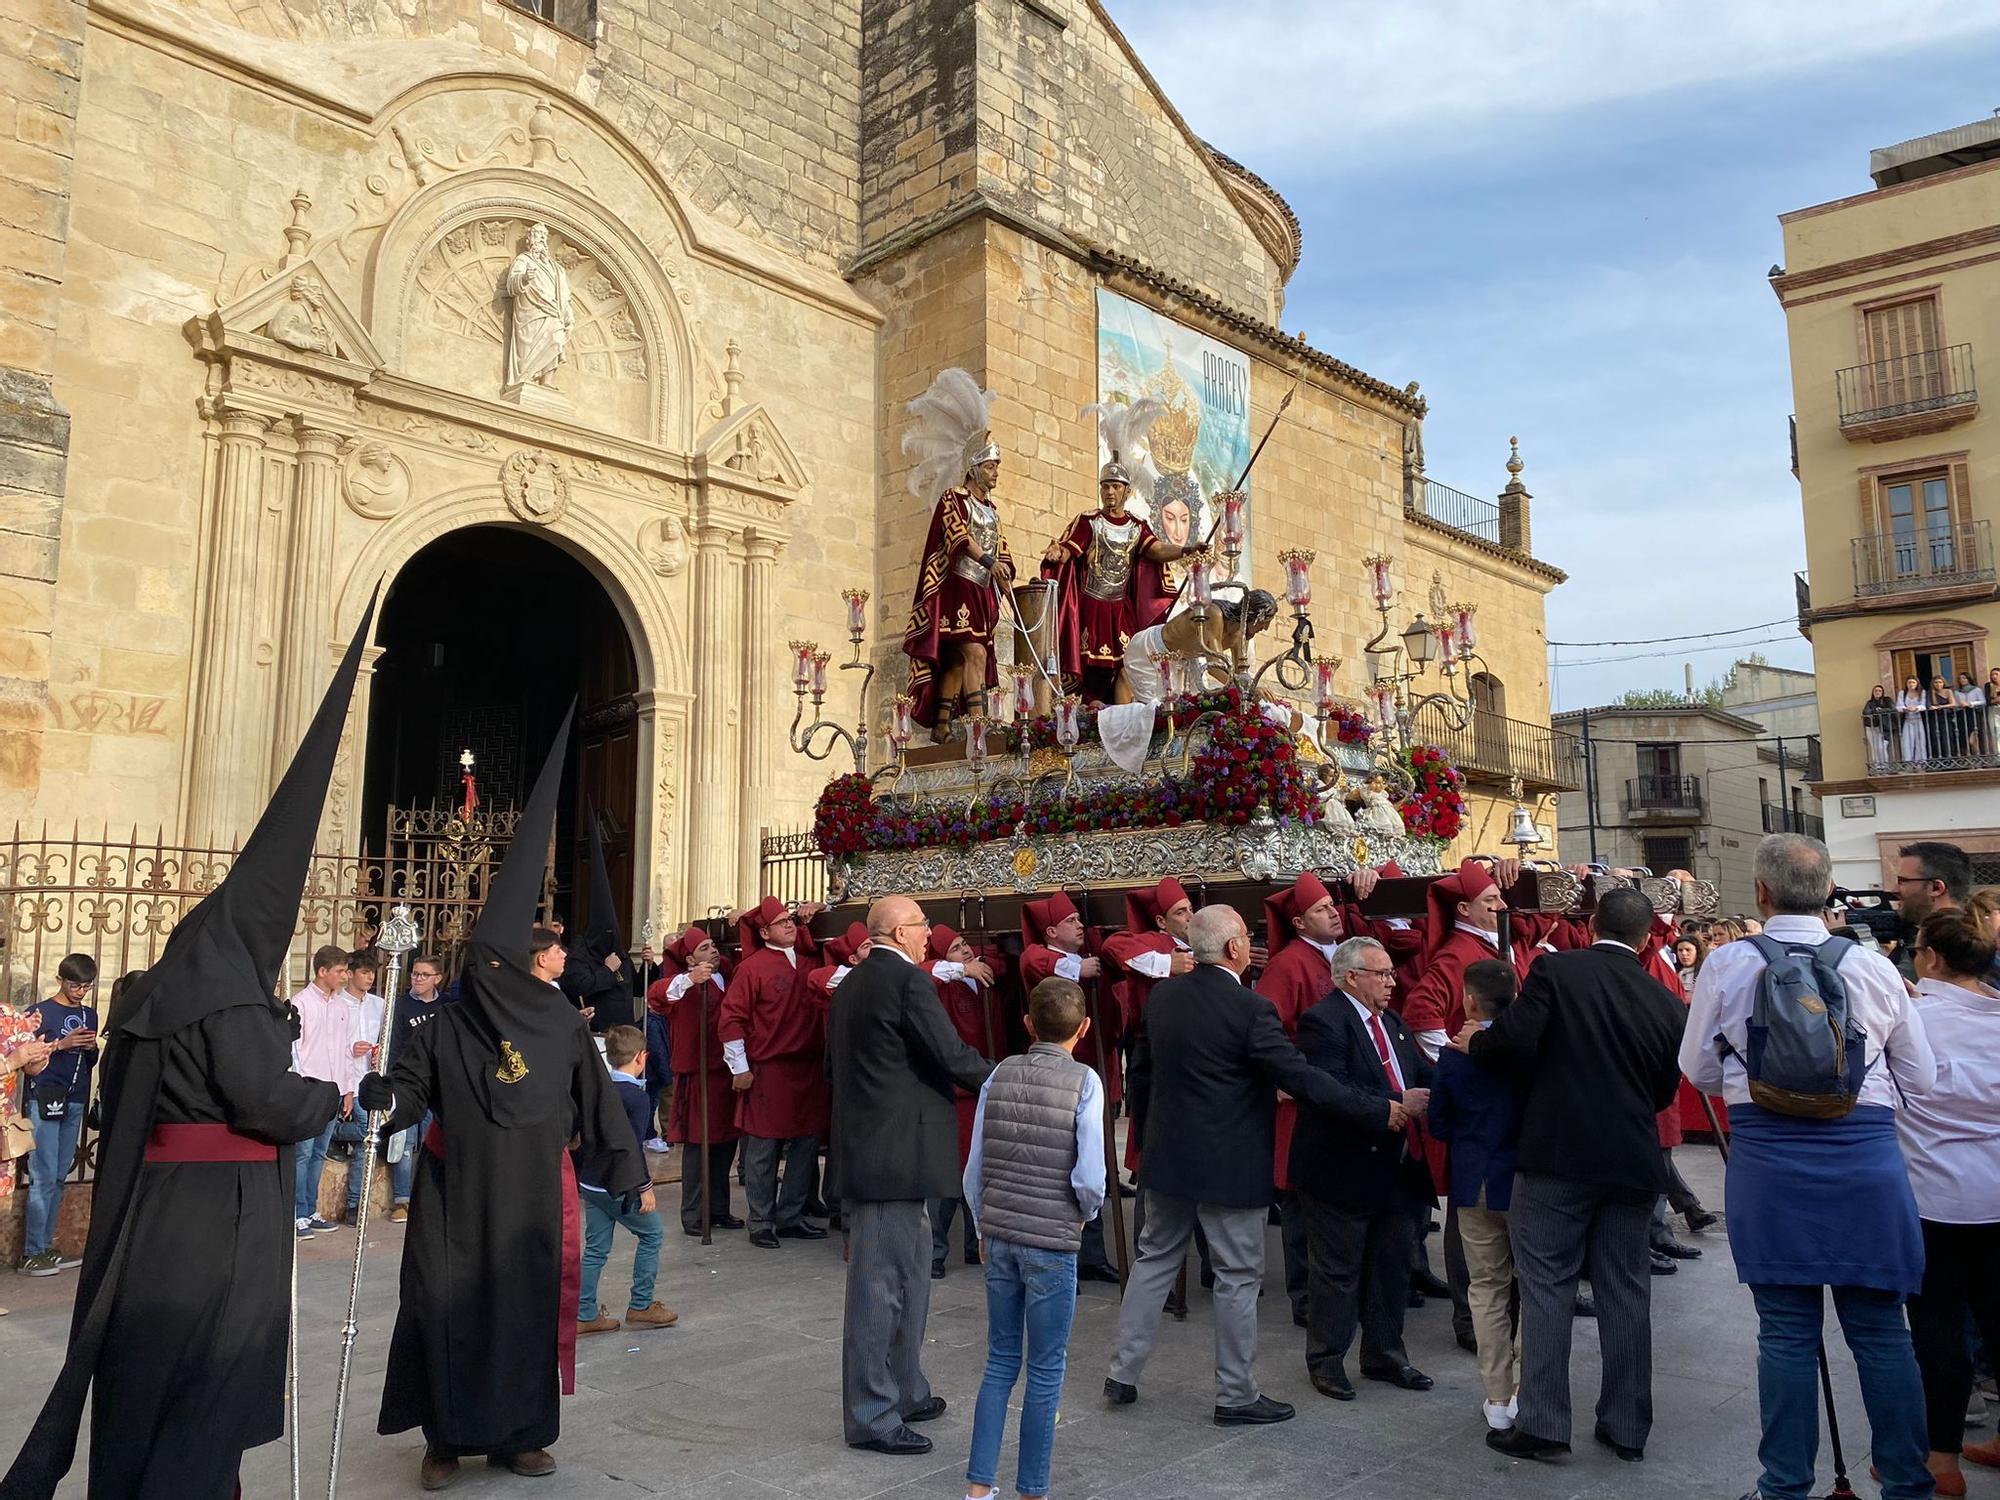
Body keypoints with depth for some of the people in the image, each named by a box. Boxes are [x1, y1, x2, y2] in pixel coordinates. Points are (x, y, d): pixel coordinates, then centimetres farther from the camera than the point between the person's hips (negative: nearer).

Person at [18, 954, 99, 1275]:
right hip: (44, 1100, -6)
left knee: (58, 1177, 8)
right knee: (44, 1177, -7)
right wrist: (60, 1045, -18)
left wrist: (92, 1048, -1)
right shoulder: (41, 1012, -3)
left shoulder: (89, 1015, 14)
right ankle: (32, 1252, -1)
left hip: (75, 1103, 6)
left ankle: (45, 1246, 14)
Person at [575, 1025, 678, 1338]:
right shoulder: (637, 1098, -16)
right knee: (651, 1234, 9)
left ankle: (585, 1315, 15)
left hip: (589, 1182, 7)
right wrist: (645, 1188, -13)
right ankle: (640, 1307, 12)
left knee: (596, 1248, 13)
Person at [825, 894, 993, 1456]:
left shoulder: (851, 983, 13)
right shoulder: (909, 981, -15)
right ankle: (871, 1417, 10)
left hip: (861, 1146, 10)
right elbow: (952, 1056, -17)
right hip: (895, 1152, -10)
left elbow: (833, 1066, 20)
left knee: (910, 1267, 20)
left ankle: (904, 1391, 31)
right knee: (881, 1282, -1)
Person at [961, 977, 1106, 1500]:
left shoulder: (1000, 1075, 2)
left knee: (1001, 1361, 16)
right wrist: (1086, 1213, 6)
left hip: (1000, 1236, 4)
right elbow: (1089, 1177, -15)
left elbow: (974, 1168, 5)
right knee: (1046, 1370, 9)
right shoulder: (1083, 1083, -10)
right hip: (1052, 1241, -4)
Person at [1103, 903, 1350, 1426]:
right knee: (1238, 1278, 8)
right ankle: (1236, 1395, 18)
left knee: (1155, 1260, 18)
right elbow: (1298, 1075, -19)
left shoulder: (1161, 996, 0)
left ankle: (1123, 1373, 24)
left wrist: (1146, 1138, 21)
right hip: (1232, 1166, -6)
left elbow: (1139, 1073, 9)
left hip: (1168, 1157, 6)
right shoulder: (1251, 1008, -19)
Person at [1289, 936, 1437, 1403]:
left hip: (1396, 1169, 9)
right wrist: (1389, 1110, -30)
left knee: (1392, 1265, 18)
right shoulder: (1323, 1022, -17)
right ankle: (1326, 1362, 20)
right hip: (1344, 1171, -8)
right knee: (1337, 1272, 5)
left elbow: (1424, 1074, 7)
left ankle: (1385, 1355, 33)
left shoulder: (1391, 1022, 12)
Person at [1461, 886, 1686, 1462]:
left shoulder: (1554, 969, -9)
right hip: (1633, 1162, 4)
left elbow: (1514, 1041, -17)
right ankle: (1627, 1427, 23)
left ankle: (1541, 1424, 6)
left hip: (1557, 1154, -4)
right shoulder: (1667, 1002, 4)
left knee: (1546, 1287, 3)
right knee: (1625, 1293, 13)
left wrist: (1475, 1042, 3)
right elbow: (1666, 1090, 11)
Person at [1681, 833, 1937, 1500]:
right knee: (1880, 1330, 12)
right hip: (1867, 1159, 1)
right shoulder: (1874, 968, -2)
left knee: (1786, 1331, 8)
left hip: (1768, 1162, -1)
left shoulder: (1726, 966, -5)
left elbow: (1699, 1071, 3)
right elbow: (1921, 1077, 8)